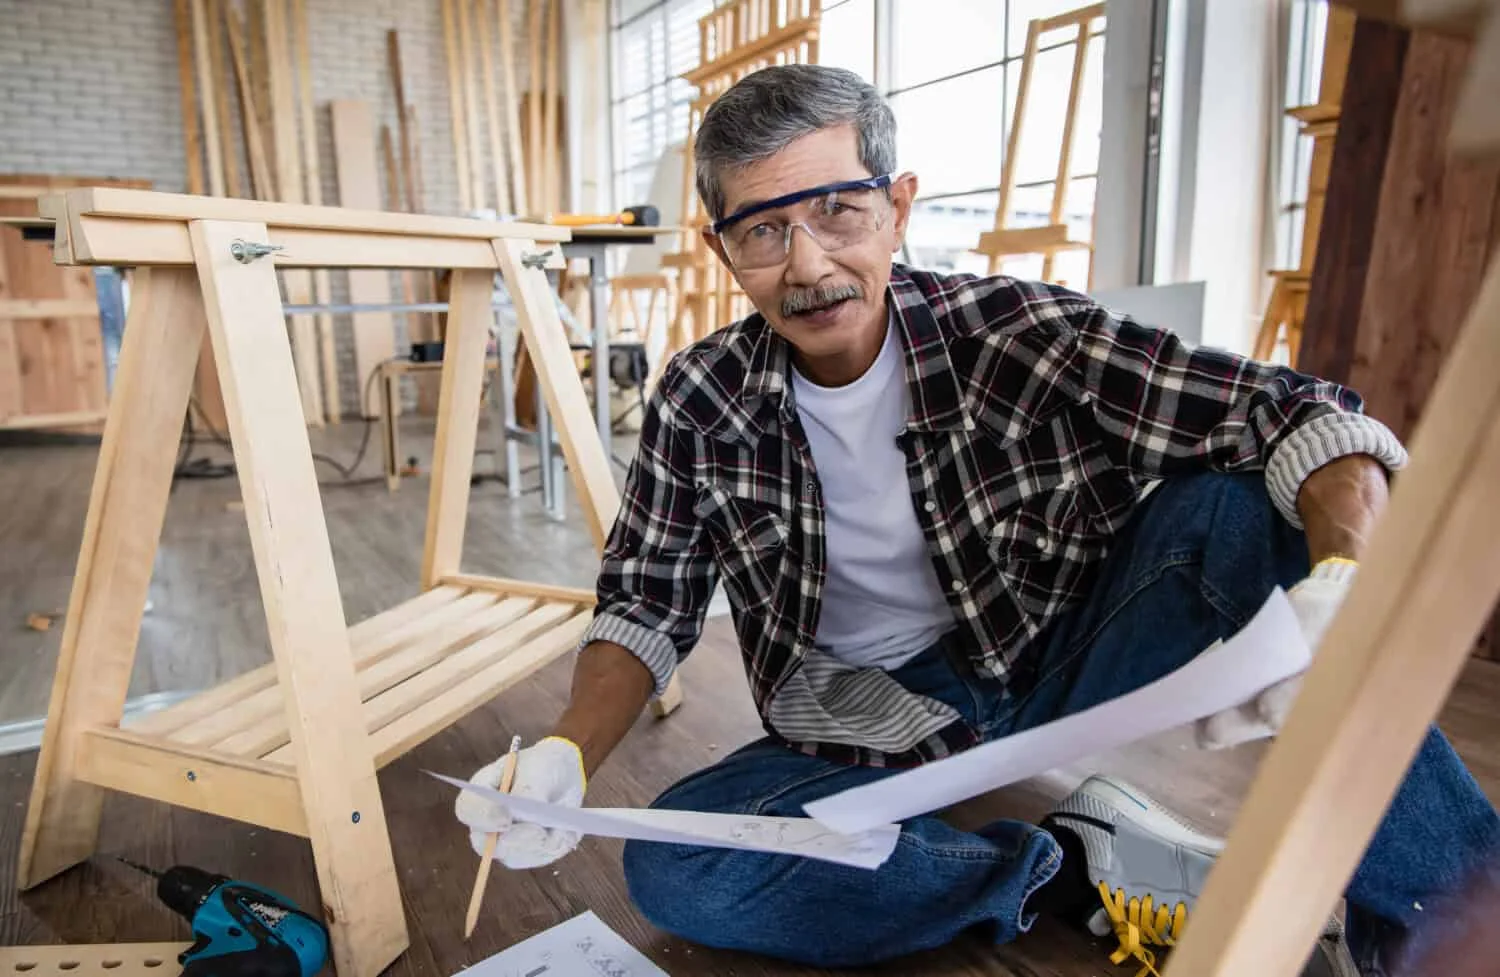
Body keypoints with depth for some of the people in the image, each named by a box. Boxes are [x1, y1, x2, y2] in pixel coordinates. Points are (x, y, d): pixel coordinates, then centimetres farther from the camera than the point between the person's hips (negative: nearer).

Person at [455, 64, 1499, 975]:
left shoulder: (1019, 330, -14)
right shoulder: (700, 404, -8)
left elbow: (1301, 413, -19)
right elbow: (645, 607, -1)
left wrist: (1342, 577, -40)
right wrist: (568, 756, -19)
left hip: (1063, 676, -1)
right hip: (878, 734, 2)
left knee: (1236, 501, -24)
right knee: (670, 867, -24)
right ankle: (1088, 863, -17)